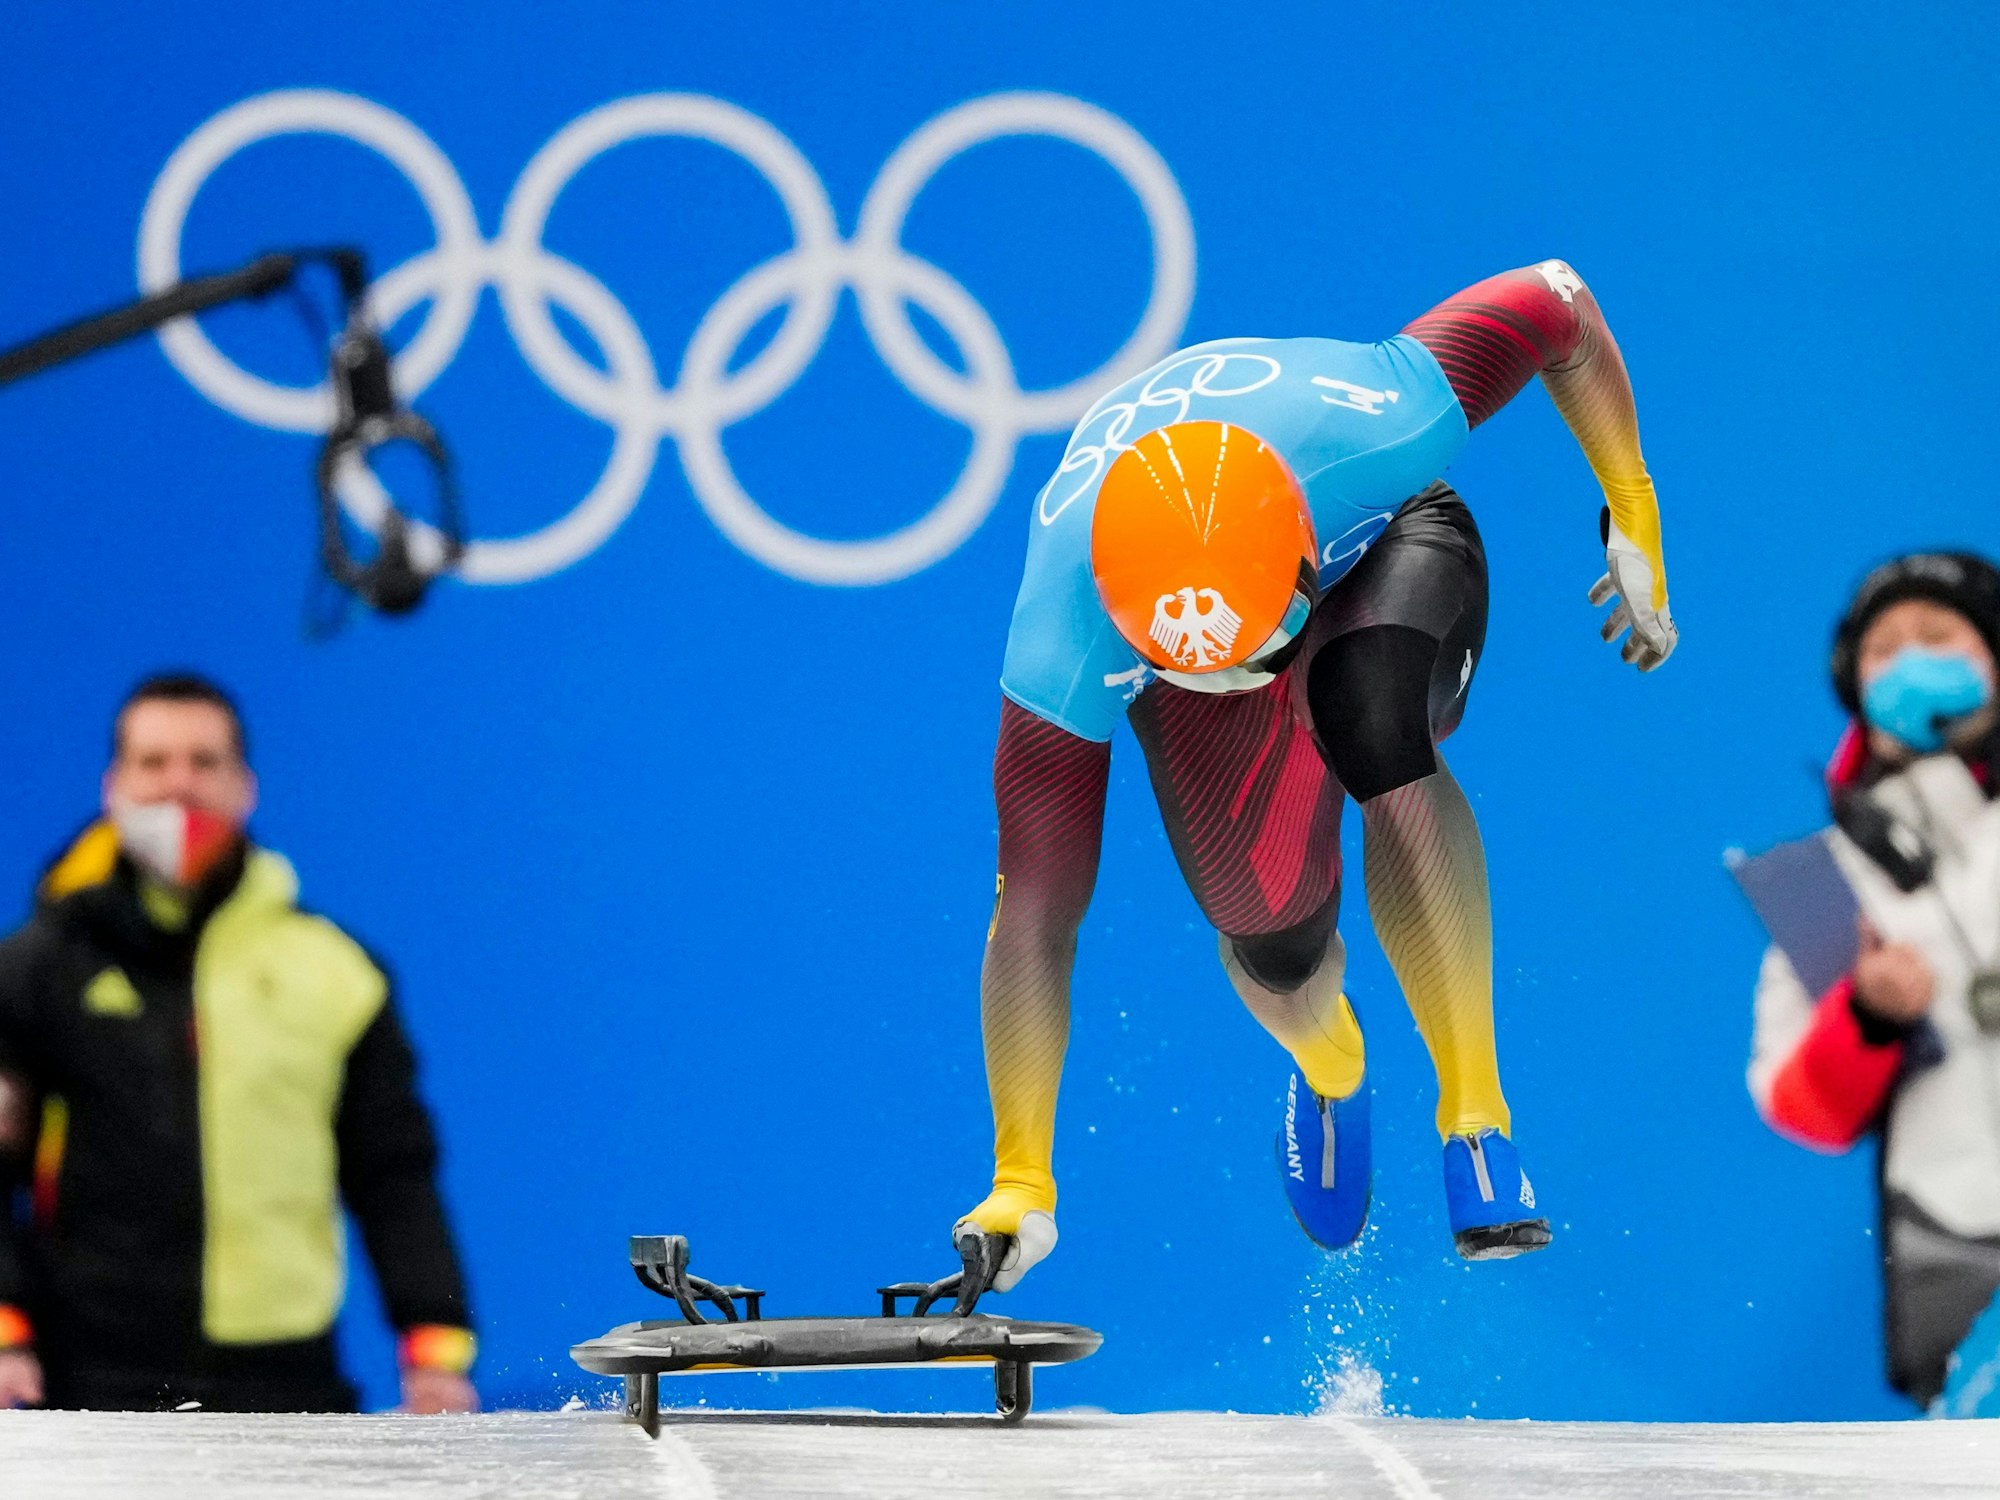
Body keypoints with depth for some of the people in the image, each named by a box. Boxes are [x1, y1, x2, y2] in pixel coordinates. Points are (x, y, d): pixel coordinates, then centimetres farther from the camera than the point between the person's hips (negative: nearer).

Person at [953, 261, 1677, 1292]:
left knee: (1370, 716, -35)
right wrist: (1021, 1183, -32)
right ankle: (1331, 1074, 32)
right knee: (1271, 942, -9)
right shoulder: (1069, 647, -40)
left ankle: (1474, 1115, -25)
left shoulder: (1374, 424, -43)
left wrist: (1632, 519, -14)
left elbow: (1559, 300, -23)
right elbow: (1029, 925, -32)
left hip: (1385, 550, -1)